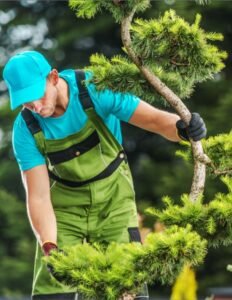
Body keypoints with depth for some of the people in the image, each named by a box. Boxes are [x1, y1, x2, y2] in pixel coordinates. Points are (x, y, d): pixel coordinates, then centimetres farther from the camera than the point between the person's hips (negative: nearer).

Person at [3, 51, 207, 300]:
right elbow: (38, 196, -19)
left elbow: (154, 119, -28)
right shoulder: (26, 129, -19)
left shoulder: (94, 90, -24)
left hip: (113, 197, -1)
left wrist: (182, 128, -51)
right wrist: (49, 248, -33)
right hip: (65, 203, 1)